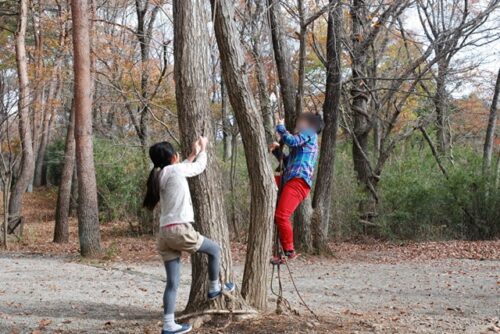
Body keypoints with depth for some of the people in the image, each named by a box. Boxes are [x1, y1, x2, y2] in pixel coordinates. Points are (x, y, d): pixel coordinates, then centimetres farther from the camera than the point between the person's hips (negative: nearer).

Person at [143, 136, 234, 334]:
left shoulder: (160, 175, 15)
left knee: (172, 282, 7)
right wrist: (203, 149, 28)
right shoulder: (175, 170, -5)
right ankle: (214, 288, 32)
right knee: (214, 249, 17)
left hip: (164, 233, 8)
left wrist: (193, 154, 41)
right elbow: (199, 167, 12)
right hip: (179, 230, -8)